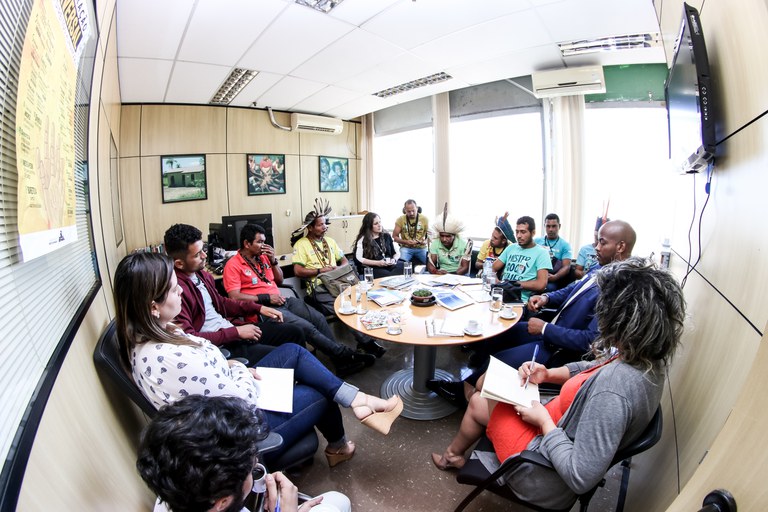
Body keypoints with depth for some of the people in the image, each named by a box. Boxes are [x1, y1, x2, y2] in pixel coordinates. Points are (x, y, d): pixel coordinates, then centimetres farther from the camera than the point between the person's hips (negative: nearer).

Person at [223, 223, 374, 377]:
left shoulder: (263, 257, 14)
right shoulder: (233, 265, -5)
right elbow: (235, 297, -13)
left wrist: (273, 260, 4)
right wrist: (266, 298, -16)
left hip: (282, 301, 7)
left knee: (318, 318, -12)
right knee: (307, 327, -23)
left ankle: (341, 362, -8)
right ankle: (346, 355, -11)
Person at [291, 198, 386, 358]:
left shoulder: (330, 241, 22)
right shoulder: (301, 244, 2)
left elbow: (345, 260, 23)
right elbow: (298, 271, -6)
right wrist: (320, 270, -11)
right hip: (319, 287, -5)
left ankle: (364, 341, -22)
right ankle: (367, 342, -25)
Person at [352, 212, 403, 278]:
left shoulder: (387, 236, 21)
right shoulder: (363, 240, 5)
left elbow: (396, 253, 21)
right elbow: (358, 259, -6)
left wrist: (394, 259, -2)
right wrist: (377, 263, -11)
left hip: (391, 266, 6)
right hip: (374, 269, -5)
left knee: (403, 266, -29)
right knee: (388, 277, -38)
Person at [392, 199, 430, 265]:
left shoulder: (424, 219, -1)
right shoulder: (400, 219, -2)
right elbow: (395, 236, 1)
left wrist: (425, 241, -19)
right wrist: (406, 242, -16)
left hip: (421, 248, 1)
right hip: (406, 248, -1)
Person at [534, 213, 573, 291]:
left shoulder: (565, 244, 9)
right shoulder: (536, 241, 16)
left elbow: (566, 267, 0)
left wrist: (555, 277, -20)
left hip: (552, 280, -1)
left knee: (550, 287, -35)